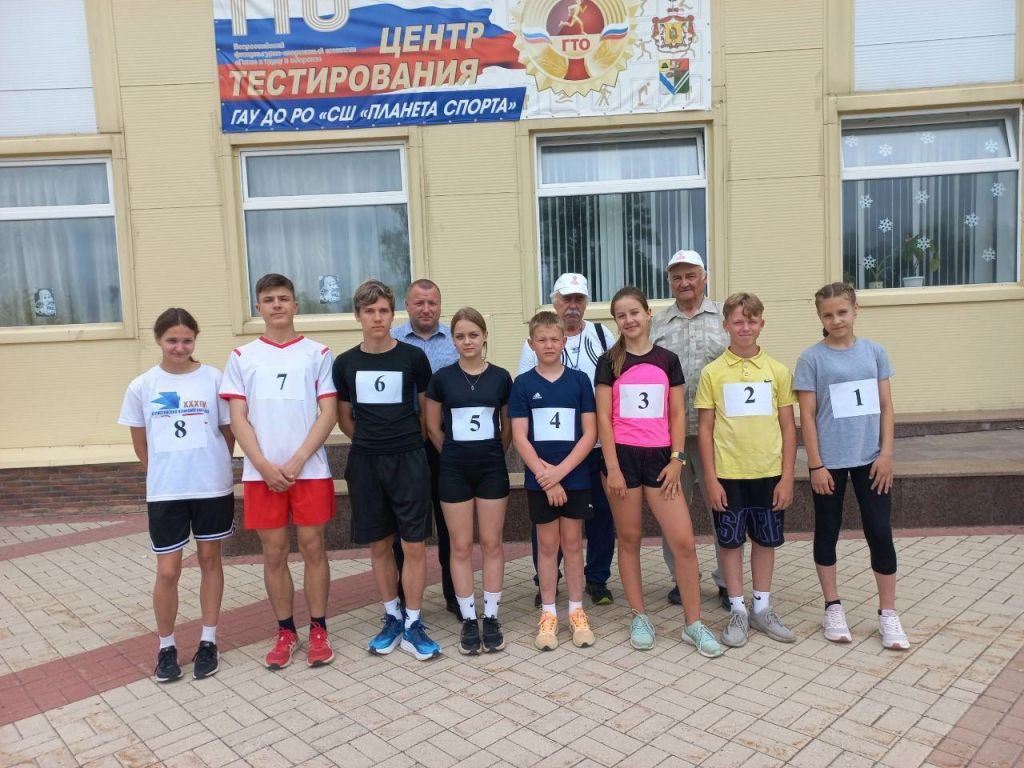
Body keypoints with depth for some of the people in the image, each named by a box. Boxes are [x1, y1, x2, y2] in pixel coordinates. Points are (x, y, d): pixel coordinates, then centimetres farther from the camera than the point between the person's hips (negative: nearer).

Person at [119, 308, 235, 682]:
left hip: (212, 488, 0)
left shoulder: (214, 379, -4)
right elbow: (140, 444, 9)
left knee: (210, 560, 12)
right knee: (167, 571, 4)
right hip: (165, 493, 0)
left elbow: (229, 432, 4)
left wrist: (211, 468, 6)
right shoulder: (141, 386, -1)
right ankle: (166, 647, 25)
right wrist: (168, 472, 9)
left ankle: (208, 641, 26)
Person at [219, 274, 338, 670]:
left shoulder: (317, 353, 3)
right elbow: (238, 419, 2)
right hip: (261, 472, 1)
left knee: (313, 548, 5)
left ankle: (318, 630, 19)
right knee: (273, 552, 8)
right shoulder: (242, 357, 7)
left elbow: (328, 414, -3)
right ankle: (285, 631, 23)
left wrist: (296, 461, -12)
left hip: (310, 469, -1)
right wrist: (264, 466, -10)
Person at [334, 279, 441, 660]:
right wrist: (372, 441, 9)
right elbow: (345, 419, 13)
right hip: (364, 463, 2)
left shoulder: (413, 357, -3)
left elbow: (426, 410, 8)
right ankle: (392, 618, 26)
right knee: (379, 545, 11)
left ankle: (412, 625, 13)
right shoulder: (345, 363, 3)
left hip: (408, 460, -2)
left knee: (414, 544, -1)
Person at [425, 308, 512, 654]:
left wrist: (492, 455, 9)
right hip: (454, 471, 0)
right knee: (461, 546, 5)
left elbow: (508, 427, 10)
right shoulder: (442, 378, -2)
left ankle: (491, 618, 18)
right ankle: (468, 620, 16)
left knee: (492, 544, 6)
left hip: (492, 469, 1)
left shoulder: (500, 377, 0)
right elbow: (433, 427, 6)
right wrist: (455, 455, 8)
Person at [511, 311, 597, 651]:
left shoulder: (579, 380, 0)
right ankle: (548, 614, 20)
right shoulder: (523, 384, -1)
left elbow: (590, 434, -4)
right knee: (547, 545, 9)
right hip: (540, 480, 0)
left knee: (572, 543, 9)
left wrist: (560, 471, -13)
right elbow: (520, 438, -5)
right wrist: (545, 475, -13)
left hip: (575, 477, 0)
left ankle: (576, 611, 22)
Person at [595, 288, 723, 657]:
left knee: (684, 541, -2)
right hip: (623, 457, -1)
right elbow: (603, 418, -2)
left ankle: (694, 624, 11)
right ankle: (639, 617, 22)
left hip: (660, 457, 1)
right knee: (629, 539, 7)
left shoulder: (667, 360, 6)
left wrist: (677, 459, -3)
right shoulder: (609, 363, 1)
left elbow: (678, 415, 6)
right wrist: (612, 467, -9)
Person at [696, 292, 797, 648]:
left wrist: (787, 476, -1)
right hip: (728, 474, -2)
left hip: (769, 473, 2)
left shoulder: (777, 371, 2)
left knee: (766, 540, 12)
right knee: (731, 541, 7)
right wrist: (710, 478, -6)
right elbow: (705, 428, -2)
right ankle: (738, 611, 22)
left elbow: (788, 426, 4)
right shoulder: (712, 372, -3)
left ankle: (762, 609, 28)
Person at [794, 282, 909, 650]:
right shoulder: (811, 358, -5)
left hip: (870, 459, 2)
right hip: (829, 462, -2)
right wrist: (816, 465, -9)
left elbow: (886, 406, 5)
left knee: (881, 533, 4)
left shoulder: (874, 352, 4)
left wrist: (886, 453, -3)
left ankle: (888, 614, 18)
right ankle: (833, 607, 25)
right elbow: (807, 415, -6)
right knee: (827, 532, 10)